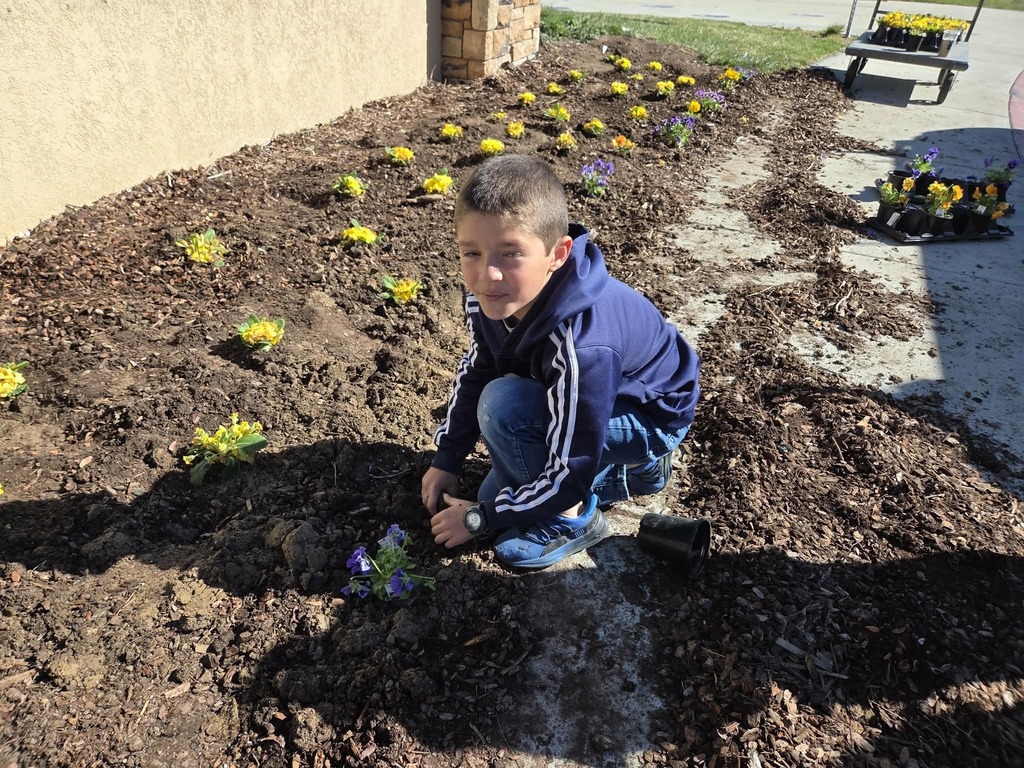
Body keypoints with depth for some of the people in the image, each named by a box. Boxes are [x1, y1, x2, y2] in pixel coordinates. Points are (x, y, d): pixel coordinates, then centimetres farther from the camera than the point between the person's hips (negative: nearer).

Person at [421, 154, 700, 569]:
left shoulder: (581, 344, -40)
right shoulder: (490, 295, -19)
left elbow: (569, 474, -30)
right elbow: (476, 372, 2)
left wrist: (480, 516, -17)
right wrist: (447, 460, 6)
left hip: (650, 417, -7)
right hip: (571, 406, 8)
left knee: (502, 406, -29)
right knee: (496, 494, 12)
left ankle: (569, 519, -5)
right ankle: (627, 472, 21)